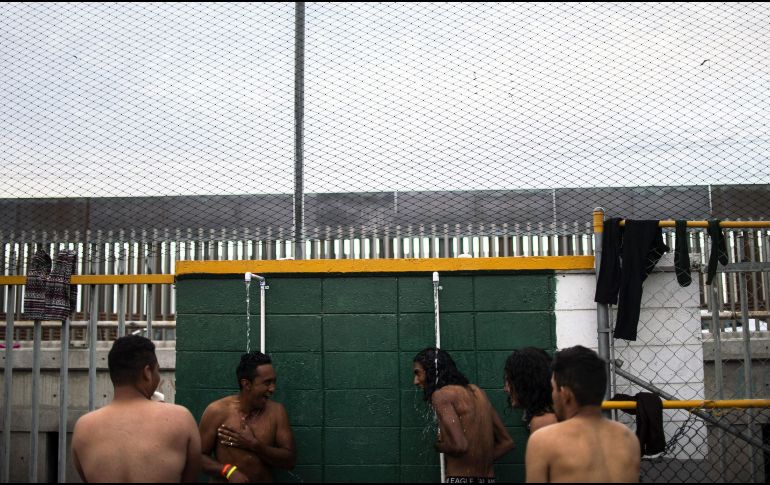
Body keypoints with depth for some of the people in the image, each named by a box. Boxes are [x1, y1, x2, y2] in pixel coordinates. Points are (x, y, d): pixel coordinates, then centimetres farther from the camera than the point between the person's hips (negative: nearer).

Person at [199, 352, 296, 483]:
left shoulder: (277, 411, -3)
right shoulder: (217, 411, -9)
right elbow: (199, 456, -5)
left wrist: (254, 445, -16)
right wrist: (228, 470, -20)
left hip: (264, 479, 2)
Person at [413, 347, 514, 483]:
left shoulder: (441, 395, -8)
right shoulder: (477, 391, 15)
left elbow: (459, 445, -20)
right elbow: (506, 443, 18)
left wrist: (437, 445, 0)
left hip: (460, 479, -8)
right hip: (488, 479, 8)